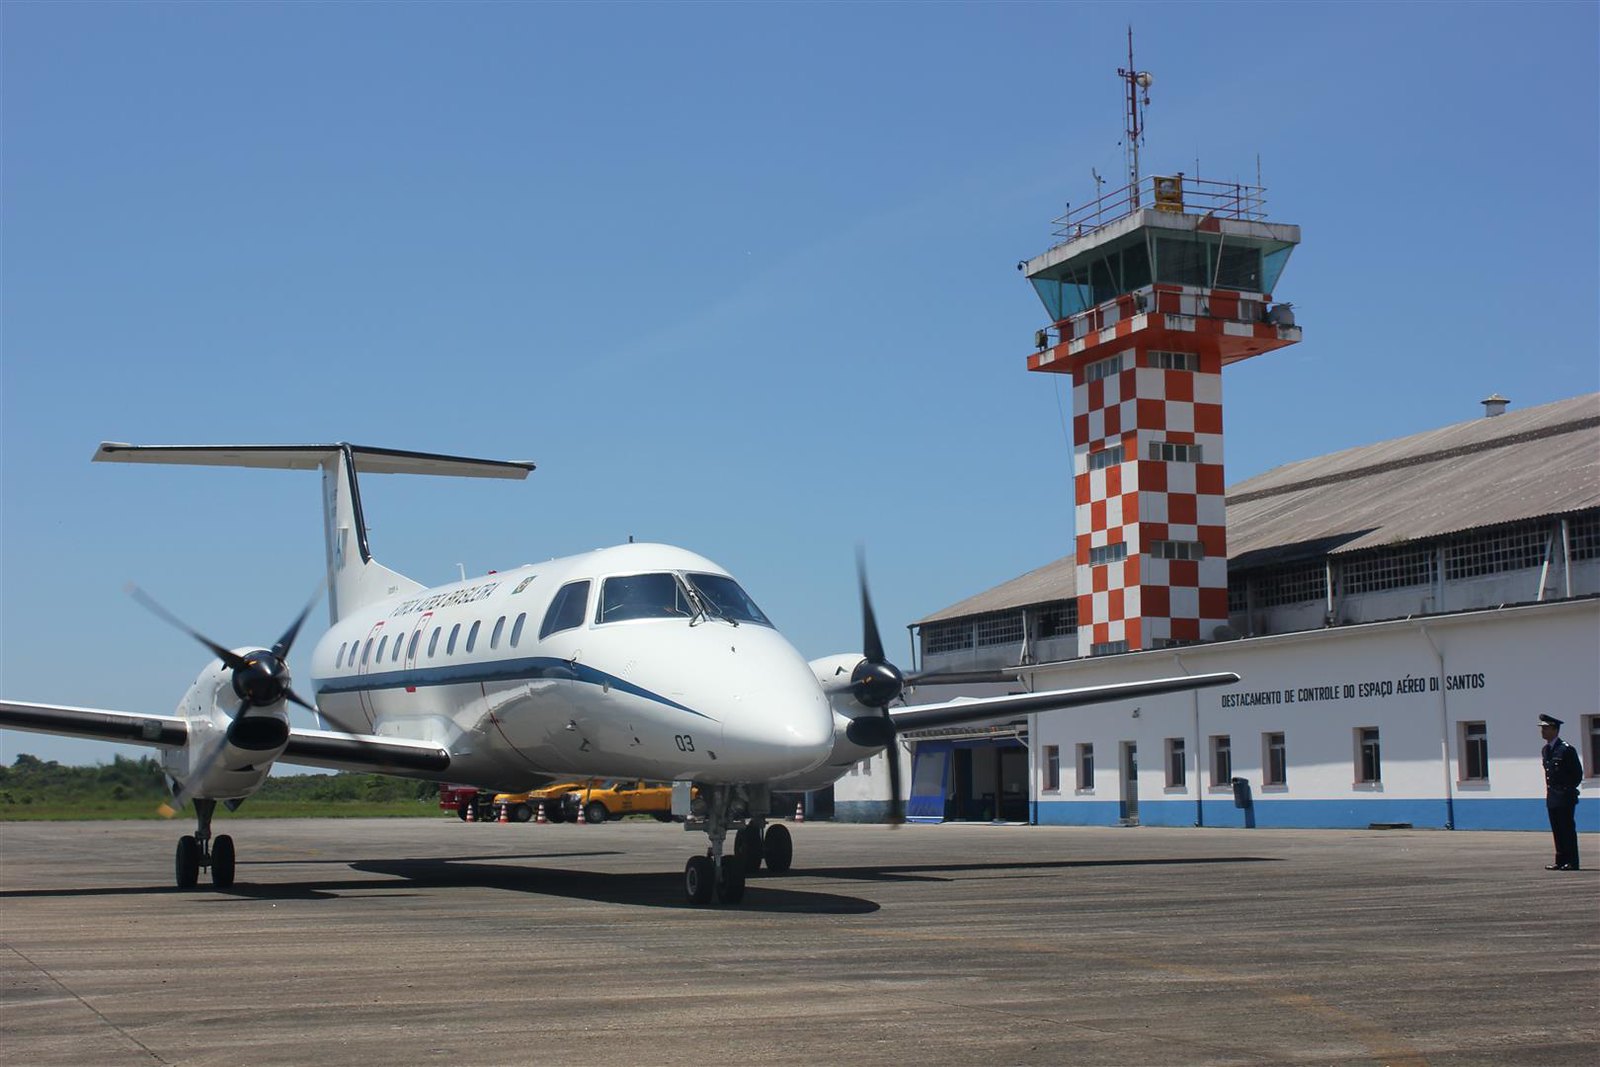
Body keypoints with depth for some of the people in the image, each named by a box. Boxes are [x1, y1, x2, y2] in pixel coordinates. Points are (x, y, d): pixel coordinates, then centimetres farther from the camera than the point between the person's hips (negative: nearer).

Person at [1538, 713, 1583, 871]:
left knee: (1568, 829, -5)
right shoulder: (1545, 750, 13)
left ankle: (1572, 862, -1)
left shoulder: (1566, 749, -12)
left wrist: (1568, 789, -8)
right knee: (1557, 830, 9)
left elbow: (1578, 773, -8)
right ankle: (1561, 861, 14)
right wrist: (1549, 789, 13)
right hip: (1552, 797, 8)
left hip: (1565, 797, -8)